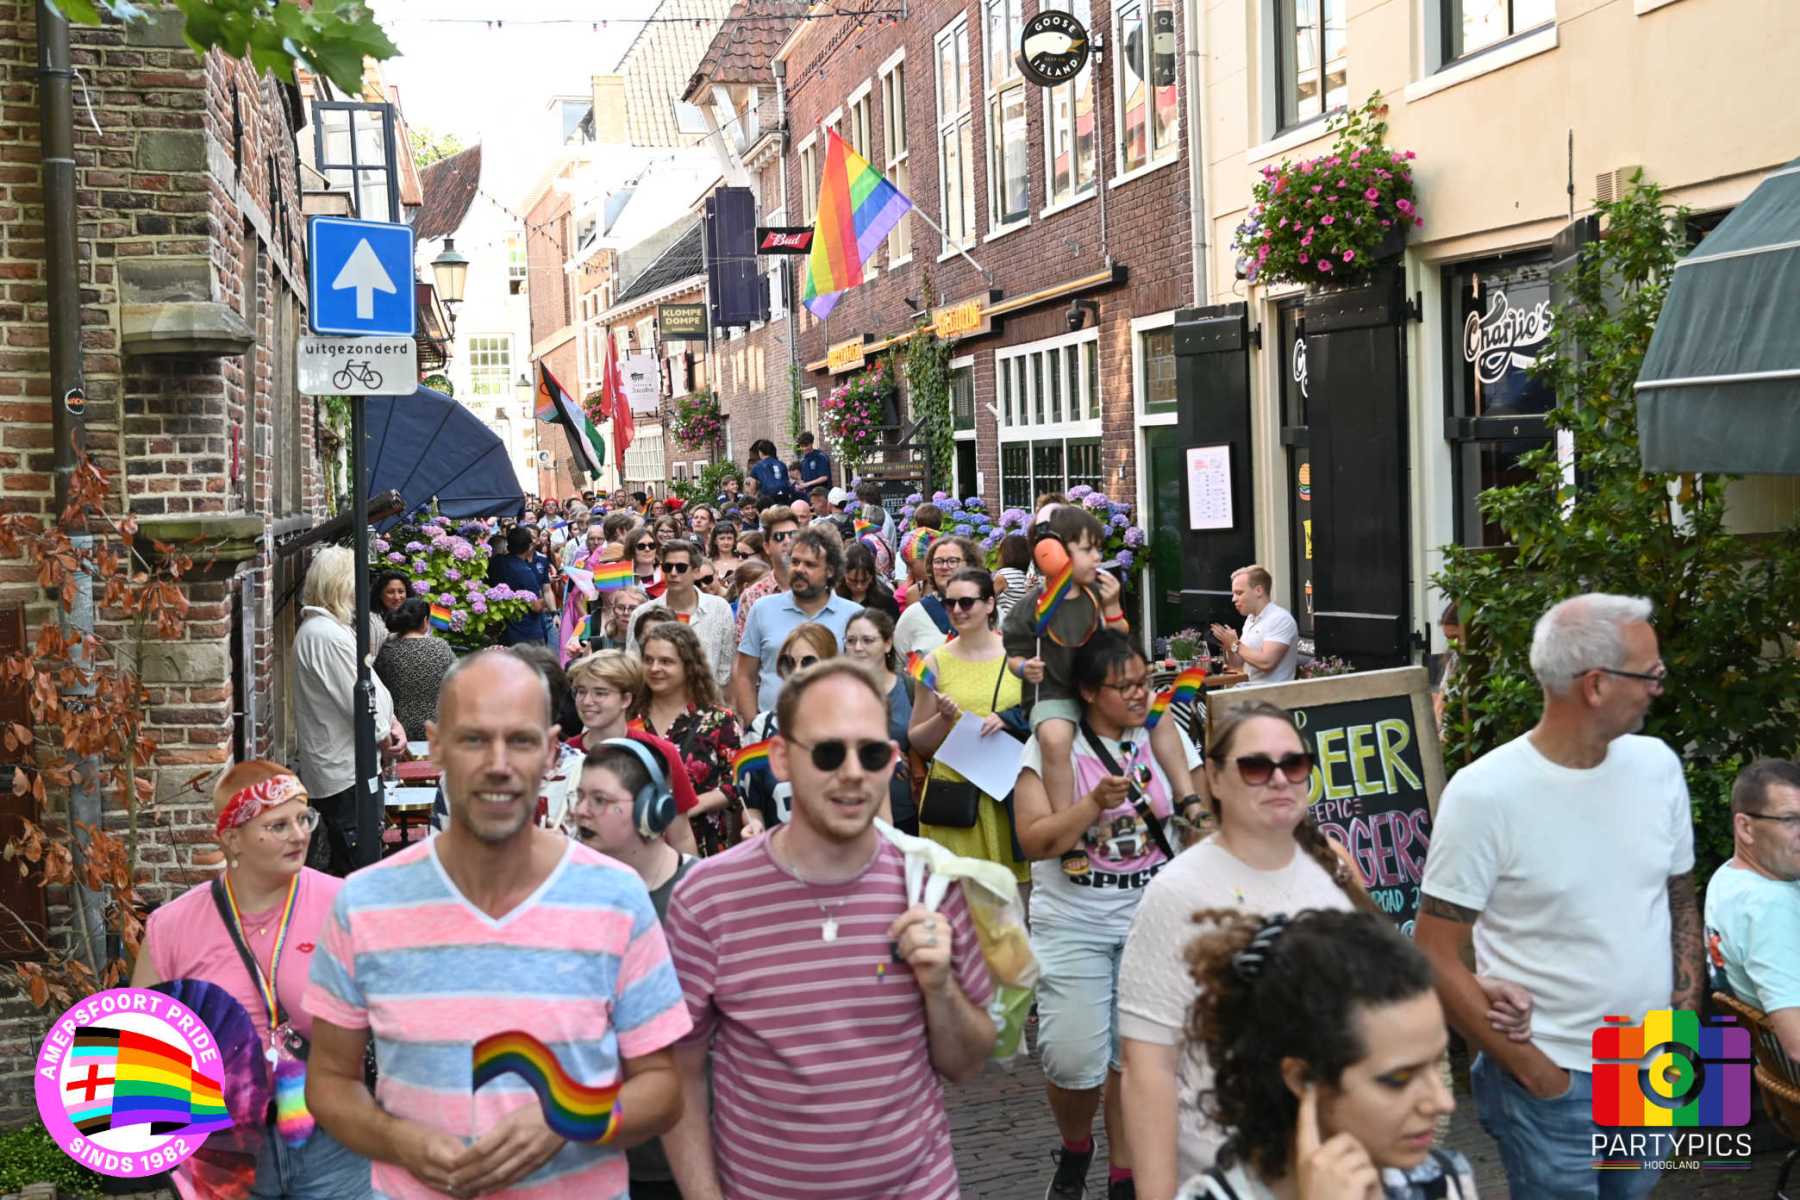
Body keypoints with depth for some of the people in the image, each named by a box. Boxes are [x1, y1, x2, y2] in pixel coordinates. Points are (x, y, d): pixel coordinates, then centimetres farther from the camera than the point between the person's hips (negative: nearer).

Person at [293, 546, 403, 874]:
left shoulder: (324, 628, 14)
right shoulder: (327, 635, -22)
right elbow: (358, 699, -20)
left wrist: (391, 721, 6)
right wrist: (384, 734, -3)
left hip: (342, 769, 11)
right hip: (346, 773, -11)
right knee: (359, 869, -6)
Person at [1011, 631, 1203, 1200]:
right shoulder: (1051, 746, -8)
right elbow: (1035, 841, -14)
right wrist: (1096, 802, -26)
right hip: (1073, 924, -3)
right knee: (1074, 1062, -7)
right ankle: (1074, 1148, 24)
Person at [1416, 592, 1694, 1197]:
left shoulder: (1658, 765, 0)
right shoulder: (1484, 794, -17)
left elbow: (1681, 901, 12)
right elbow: (1435, 955, -14)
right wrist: (1531, 1068, -13)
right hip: (1551, 1082, -5)